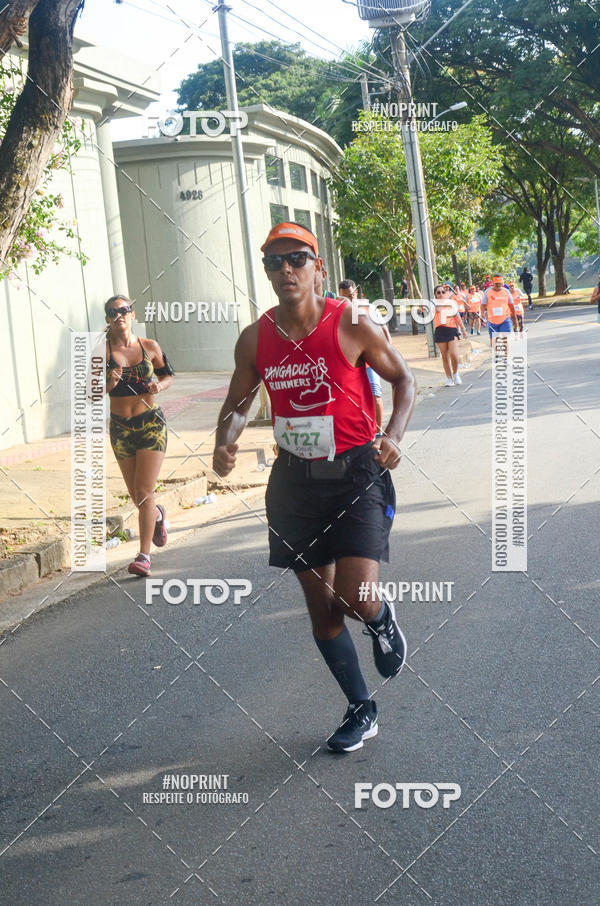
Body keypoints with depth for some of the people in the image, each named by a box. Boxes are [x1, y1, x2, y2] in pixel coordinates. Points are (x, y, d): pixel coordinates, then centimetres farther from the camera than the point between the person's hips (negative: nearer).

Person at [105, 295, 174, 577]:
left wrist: (160, 386, -8)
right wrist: (109, 383, -22)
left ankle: (144, 556, -8)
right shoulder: (103, 351, -3)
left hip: (151, 423, -2)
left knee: (144, 492, -11)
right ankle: (158, 515, 46)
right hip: (120, 427, 2)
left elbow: (168, 374, 14)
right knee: (135, 495, 10)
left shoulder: (150, 347, 0)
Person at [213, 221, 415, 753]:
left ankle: (383, 621, 22)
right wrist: (226, 444, -9)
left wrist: (394, 436, -15)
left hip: (356, 474, -4)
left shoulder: (353, 325, -9)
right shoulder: (255, 339, 0)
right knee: (320, 604, 9)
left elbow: (402, 379, 2)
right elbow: (238, 404, 12)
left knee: (356, 596, -18)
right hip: (296, 479, 4)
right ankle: (361, 711, 28)